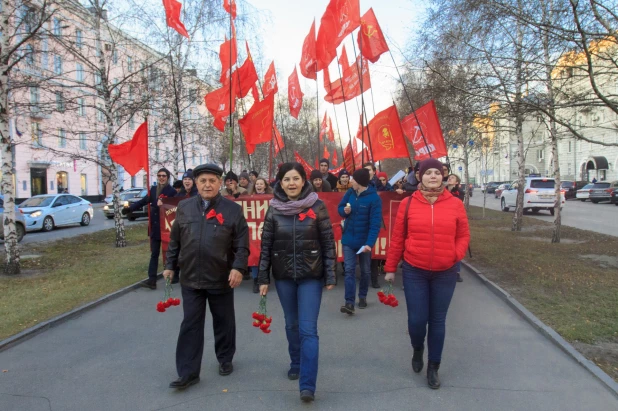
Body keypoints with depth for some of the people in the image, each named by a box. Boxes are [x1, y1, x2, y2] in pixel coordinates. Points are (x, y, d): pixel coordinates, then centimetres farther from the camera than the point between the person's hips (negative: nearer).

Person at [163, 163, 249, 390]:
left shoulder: (233, 209, -6)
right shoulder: (184, 207, 3)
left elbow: (242, 244, -8)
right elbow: (174, 240, 11)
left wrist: (238, 268, -19)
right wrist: (170, 265, 10)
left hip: (221, 279, -2)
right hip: (190, 279, 2)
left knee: (224, 322, 15)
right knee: (190, 325, 6)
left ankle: (225, 359, 36)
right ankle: (188, 372, 15)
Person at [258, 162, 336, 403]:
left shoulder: (317, 207, -7)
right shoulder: (274, 210, -1)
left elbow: (328, 243, -4)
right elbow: (266, 246, 3)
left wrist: (330, 276, -5)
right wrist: (263, 278, 2)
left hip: (311, 276, -3)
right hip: (283, 277, 3)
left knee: (308, 329, -5)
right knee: (292, 324, 17)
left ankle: (307, 385, -1)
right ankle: (296, 363, 39)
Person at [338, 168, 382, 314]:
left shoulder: (374, 198, -18)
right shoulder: (350, 193, -3)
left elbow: (375, 223, -23)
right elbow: (340, 208, 10)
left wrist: (370, 243, -32)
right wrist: (344, 210, -15)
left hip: (364, 240, -3)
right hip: (348, 239, 3)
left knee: (365, 270, 14)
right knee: (349, 270, -3)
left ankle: (362, 297, 33)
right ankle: (349, 302, -5)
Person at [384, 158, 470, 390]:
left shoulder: (455, 204, -1)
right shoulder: (408, 204, -4)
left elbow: (463, 236, 7)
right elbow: (397, 238, 0)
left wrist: (456, 255, -11)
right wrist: (390, 268, 3)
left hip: (445, 273, 1)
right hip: (414, 271, -1)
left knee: (437, 321, 10)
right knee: (417, 319, 2)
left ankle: (433, 367, 28)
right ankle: (417, 350, 36)